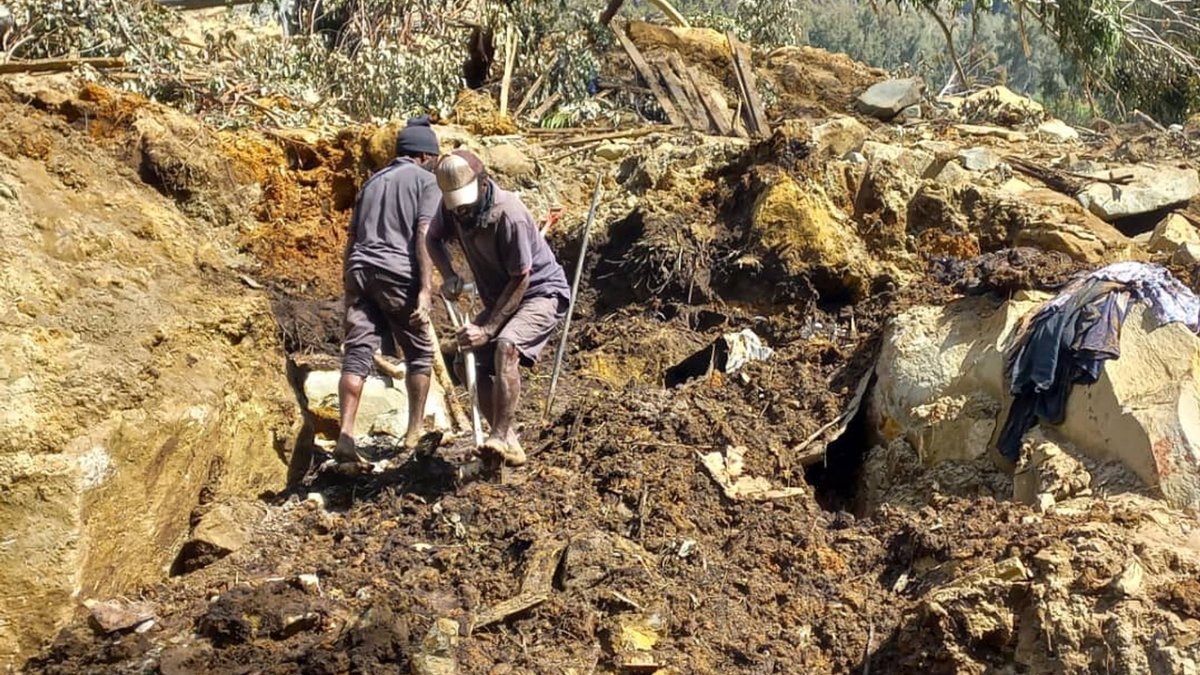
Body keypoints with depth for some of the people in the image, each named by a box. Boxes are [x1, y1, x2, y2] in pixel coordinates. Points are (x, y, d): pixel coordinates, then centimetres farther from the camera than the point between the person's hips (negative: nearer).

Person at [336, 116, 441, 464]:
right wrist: (425, 289, -13)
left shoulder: (373, 181, 24)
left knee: (357, 354, 1)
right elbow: (424, 236, -8)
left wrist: (349, 283, 25)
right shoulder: (426, 181, 5)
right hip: (398, 275, -5)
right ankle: (414, 432, 15)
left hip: (360, 271, 5)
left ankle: (345, 436, -7)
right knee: (420, 355, 10)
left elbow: (352, 238, 22)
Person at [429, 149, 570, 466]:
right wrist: (448, 276, -8)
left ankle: (502, 438, -29)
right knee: (470, 361, -2)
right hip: (499, 298, 8)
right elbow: (434, 238, 12)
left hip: (541, 292, -8)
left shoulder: (509, 215, -30)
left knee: (505, 346, -33)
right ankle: (508, 444, 10)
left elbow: (521, 280, -24)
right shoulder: (452, 206, -9)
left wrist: (488, 328, -24)